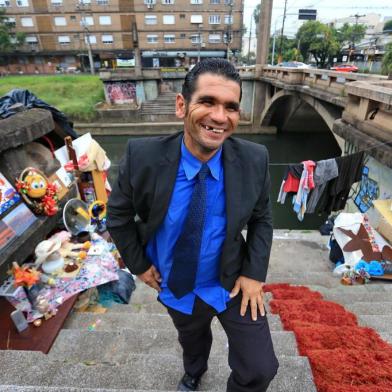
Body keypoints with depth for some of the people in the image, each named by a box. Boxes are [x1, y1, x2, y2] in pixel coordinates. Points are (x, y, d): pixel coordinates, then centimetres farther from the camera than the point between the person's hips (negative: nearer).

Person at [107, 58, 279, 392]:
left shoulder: (254, 160, -21)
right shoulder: (142, 157, -25)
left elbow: (261, 218, -5)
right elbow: (118, 215, -8)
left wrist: (254, 273, -11)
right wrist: (139, 264, -4)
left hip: (231, 283, 0)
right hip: (175, 285, 1)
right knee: (192, 339, 30)